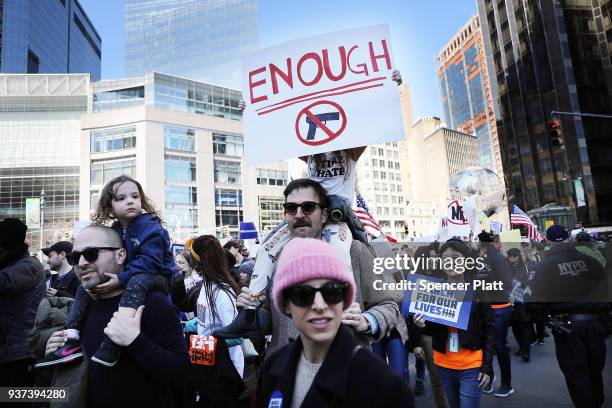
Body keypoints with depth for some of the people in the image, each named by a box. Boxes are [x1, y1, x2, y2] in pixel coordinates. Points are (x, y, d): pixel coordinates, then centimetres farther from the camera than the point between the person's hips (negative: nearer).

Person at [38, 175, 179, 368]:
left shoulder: (150, 226, -18)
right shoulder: (115, 229, 8)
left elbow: (149, 262, -28)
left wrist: (120, 280, -34)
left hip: (158, 277, -9)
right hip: (126, 278, 9)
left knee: (137, 281, -42)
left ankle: (112, 344, -50)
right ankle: (72, 340, -3)